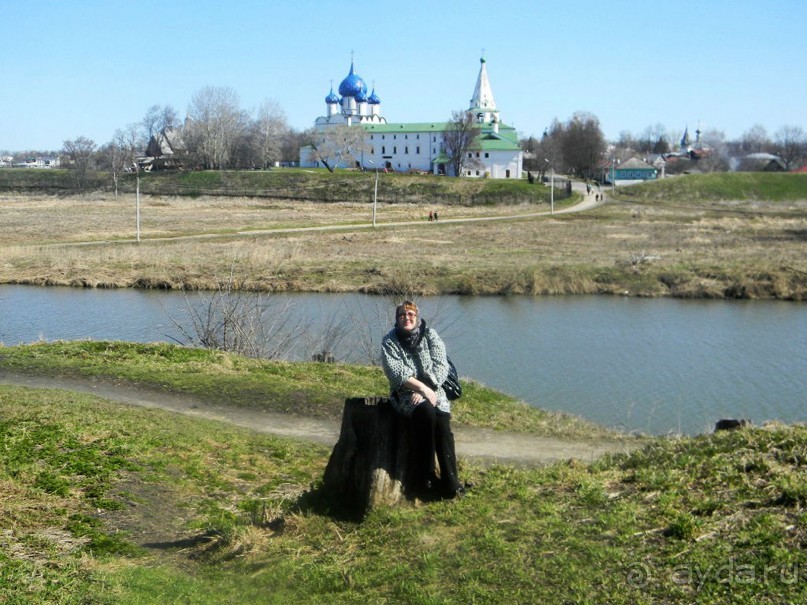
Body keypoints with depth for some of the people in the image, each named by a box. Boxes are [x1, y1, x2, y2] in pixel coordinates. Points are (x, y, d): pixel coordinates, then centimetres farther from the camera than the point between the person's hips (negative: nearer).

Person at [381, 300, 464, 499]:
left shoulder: (431, 335, 5)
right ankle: (424, 477, -25)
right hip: (405, 394, -2)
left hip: (432, 391, 2)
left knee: (442, 421, -27)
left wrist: (425, 390, -16)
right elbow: (396, 373, -10)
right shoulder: (390, 341, 1)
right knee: (426, 412, -33)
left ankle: (450, 481, -23)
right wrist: (422, 388, -21)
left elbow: (441, 366, -3)